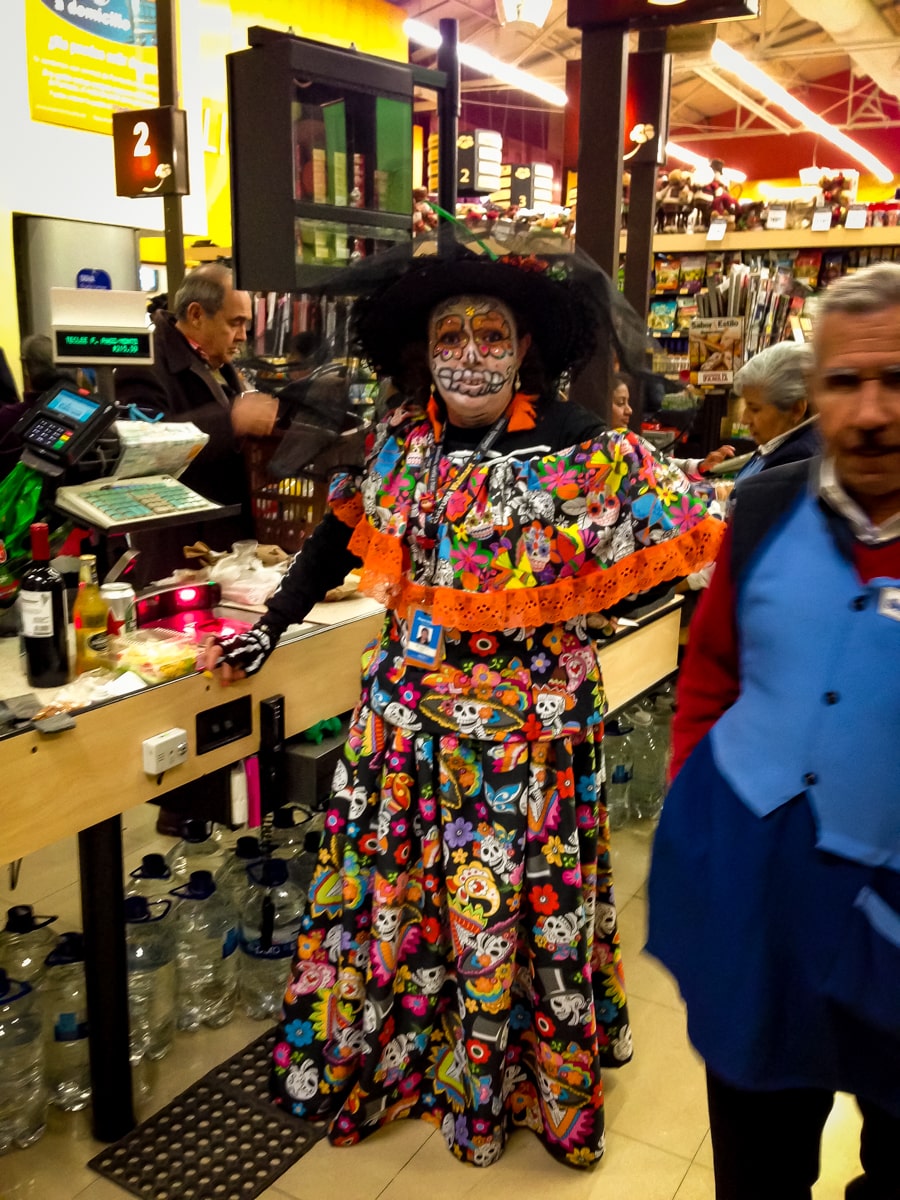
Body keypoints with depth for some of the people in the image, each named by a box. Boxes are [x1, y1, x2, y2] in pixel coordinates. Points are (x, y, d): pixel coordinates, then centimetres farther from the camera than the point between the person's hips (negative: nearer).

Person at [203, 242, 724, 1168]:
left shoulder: (580, 448, -10)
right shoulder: (398, 440, 1)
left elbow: (688, 536, -8)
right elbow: (339, 539, 11)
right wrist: (270, 628, 12)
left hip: (531, 721, -3)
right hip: (410, 705, 4)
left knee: (519, 897, 9)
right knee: (395, 881, 15)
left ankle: (531, 1075, 35)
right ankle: (380, 1056, 40)